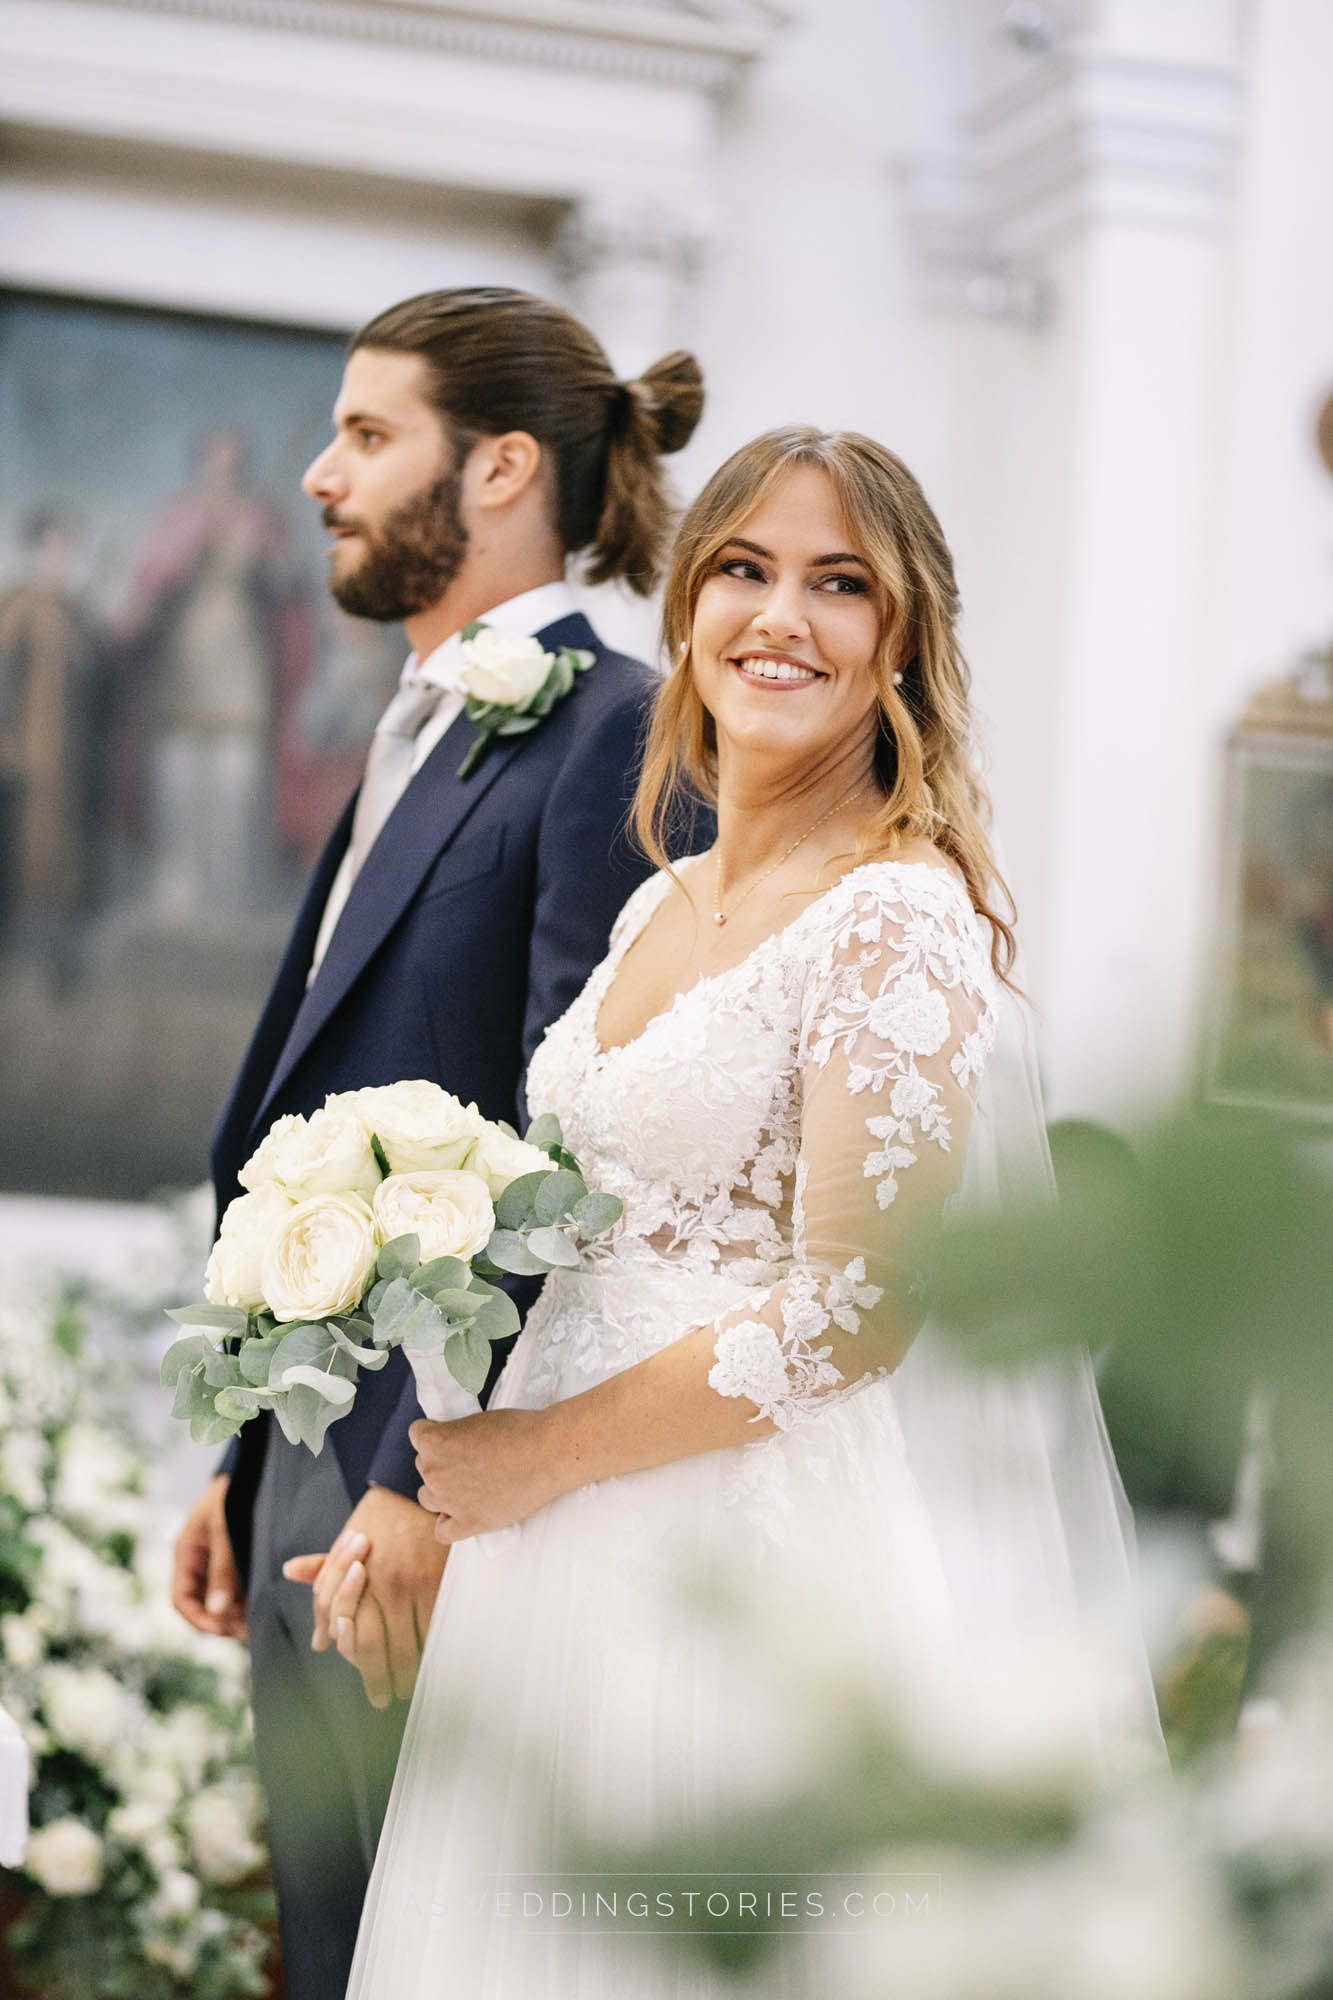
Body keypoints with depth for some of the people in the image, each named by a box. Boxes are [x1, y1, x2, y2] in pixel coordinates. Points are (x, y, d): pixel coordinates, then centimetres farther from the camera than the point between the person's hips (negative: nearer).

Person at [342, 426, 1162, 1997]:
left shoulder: (902, 913, -15)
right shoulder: (661, 906, 11)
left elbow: (856, 1307, -19)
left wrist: (541, 1454, -11)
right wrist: (428, 1508, 10)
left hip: (780, 1565, -8)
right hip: (587, 1557, 8)